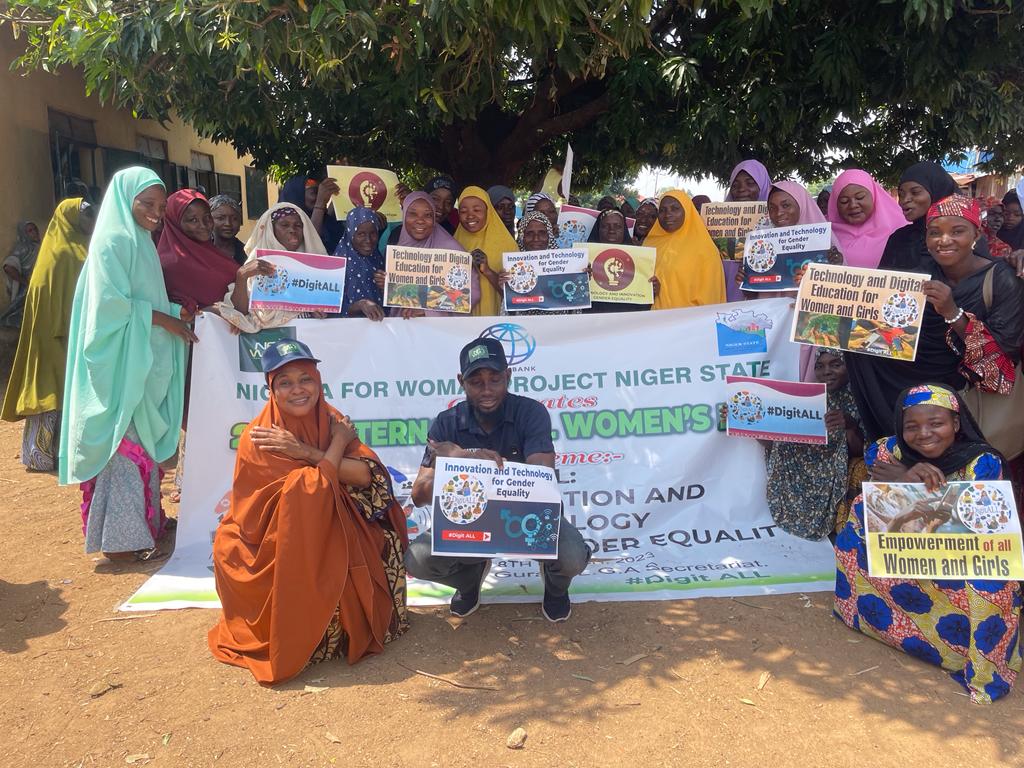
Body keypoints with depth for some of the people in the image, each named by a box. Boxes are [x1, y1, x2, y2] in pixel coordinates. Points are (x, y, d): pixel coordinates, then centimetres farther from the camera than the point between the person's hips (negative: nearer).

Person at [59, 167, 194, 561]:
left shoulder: (139, 242, 17)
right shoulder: (113, 241, -10)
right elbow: (113, 303, -18)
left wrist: (173, 312, 4)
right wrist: (162, 318, -13)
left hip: (143, 361, 9)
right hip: (120, 362, -9)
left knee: (143, 441, 12)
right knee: (127, 443, -6)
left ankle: (142, 521, 22)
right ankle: (121, 537, 1)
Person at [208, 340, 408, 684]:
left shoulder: (330, 421, -2)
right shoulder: (259, 438, -17)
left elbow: (368, 475, -17)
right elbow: (314, 489, -26)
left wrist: (305, 453, -23)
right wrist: (338, 443, -14)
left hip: (331, 539, 5)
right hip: (273, 550, -5)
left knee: (383, 539, -12)